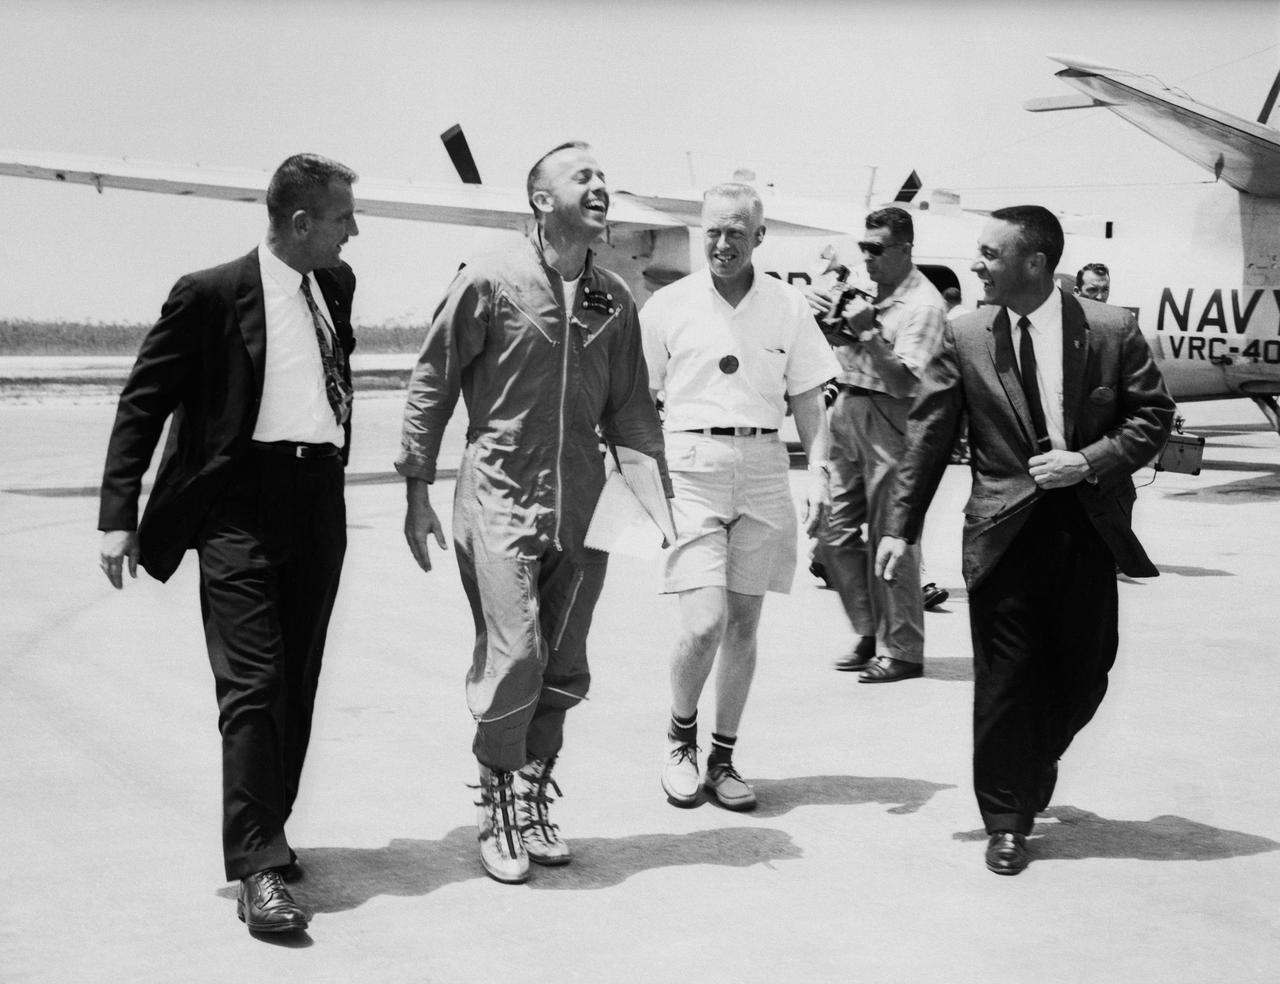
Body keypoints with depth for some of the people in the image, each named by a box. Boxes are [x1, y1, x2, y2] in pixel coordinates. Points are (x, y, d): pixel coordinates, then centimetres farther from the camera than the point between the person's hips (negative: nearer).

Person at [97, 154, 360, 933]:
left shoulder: (336, 286, 11)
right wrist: (118, 516, -11)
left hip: (319, 502, 6)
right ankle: (259, 868, -6)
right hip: (241, 504, -6)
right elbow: (144, 403, -5)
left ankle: (268, 833, 25)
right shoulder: (211, 294, -7)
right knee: (253, 685, -10)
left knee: (297, 684, 11)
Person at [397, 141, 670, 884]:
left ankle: (534, 799, 26)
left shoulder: (615, 299, 8)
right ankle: (497, 807, 9)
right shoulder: (491, 282, -6)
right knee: (514, 657, -11)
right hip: (501, 498, -5)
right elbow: (432, 384, -1)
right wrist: (418, 491, -2)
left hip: (582, 507, 5)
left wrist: (660, 490, 10)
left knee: (564, 670, 9)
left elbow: (629, 407, 16)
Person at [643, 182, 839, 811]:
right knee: (705, 623, -12)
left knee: (743, 623, 7)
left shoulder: (787, 306, 6)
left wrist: (818, 472, -1)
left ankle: (722, 759, 21)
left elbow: (808, 399, 10)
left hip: (763, 467, 3)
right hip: (692, 464, -3)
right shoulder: (668, 306, 1)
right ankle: (680, 737, 15)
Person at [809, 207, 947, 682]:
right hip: (847, 410, 8)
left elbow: (906, 382, -17)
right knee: (833, 533, 9)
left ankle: (902, 651, 6)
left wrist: (868, 332, -19)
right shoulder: (863, 288, 11)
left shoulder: (923, 303, -9)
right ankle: (870, 634, 21)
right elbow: (839, 349, 19)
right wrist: (830, 319, 1)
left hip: (889, 420, -8)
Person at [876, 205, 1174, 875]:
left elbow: (1153, 415, 3)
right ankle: (1007, 821, 15)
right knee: (1004, 681, 1)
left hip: (1088, 529, 1)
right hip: (1004, 534, -1)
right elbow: (928, 437, 1)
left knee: (1082, 674, 9)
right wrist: (901, 526, -2)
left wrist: (1089, 461, -13)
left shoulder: (1112, 331, -2)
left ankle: (1035, 766, 39)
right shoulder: (965, 339, -1)